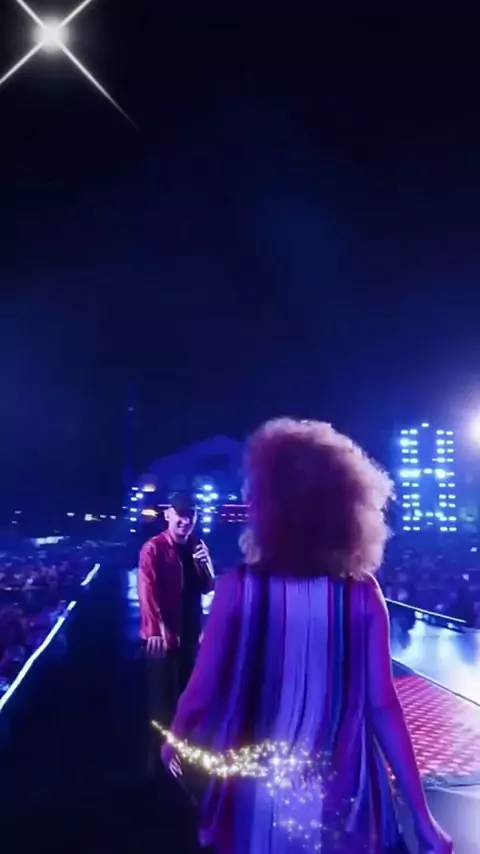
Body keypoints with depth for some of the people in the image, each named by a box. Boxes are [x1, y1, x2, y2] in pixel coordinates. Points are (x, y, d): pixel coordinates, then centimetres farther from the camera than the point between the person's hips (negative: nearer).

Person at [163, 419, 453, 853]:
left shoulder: (240, 588, -14)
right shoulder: (363, 593, -11)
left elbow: (202, 691, -8)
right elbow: (383, 705, -10)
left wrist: (175, 741, 13)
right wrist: (422, 817, 0)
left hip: (260, 794, -1)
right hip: (342, 799, 1)